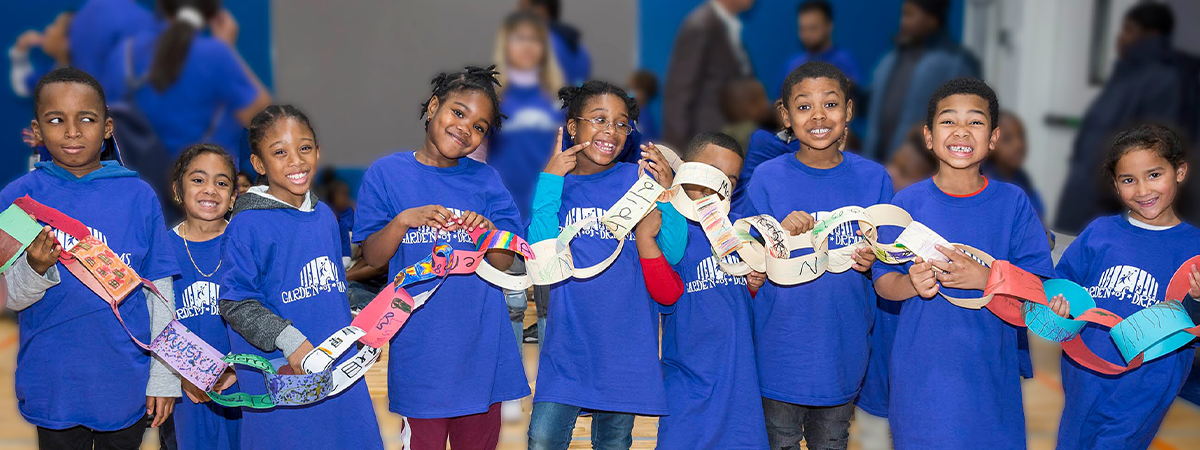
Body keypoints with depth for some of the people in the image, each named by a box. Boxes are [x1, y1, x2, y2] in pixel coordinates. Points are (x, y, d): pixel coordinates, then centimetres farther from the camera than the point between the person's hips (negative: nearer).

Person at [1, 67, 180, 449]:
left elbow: (160, 293, 1)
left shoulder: (139, 196, -3)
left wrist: (164, 377, 0)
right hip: (53, 387, 0)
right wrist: (36, 268, -25)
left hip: (127, 385, 0)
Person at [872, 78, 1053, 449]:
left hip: (989, 370, 0)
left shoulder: (1013, 202, -2)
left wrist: (983, 278, -21)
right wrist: (912, 283, -21)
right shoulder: (908, 203, -2)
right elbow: (883, 283, 0)